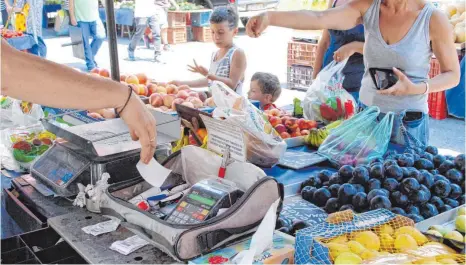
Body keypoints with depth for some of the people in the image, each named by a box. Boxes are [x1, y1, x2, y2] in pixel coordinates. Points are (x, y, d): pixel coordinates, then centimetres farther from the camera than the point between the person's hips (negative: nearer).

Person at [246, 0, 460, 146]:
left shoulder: (433, 20, -14)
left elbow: (453, 75, -5)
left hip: (408, 121, -3)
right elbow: (319, 19, -22)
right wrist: (270, 17, -37)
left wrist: (417, 88, -24)